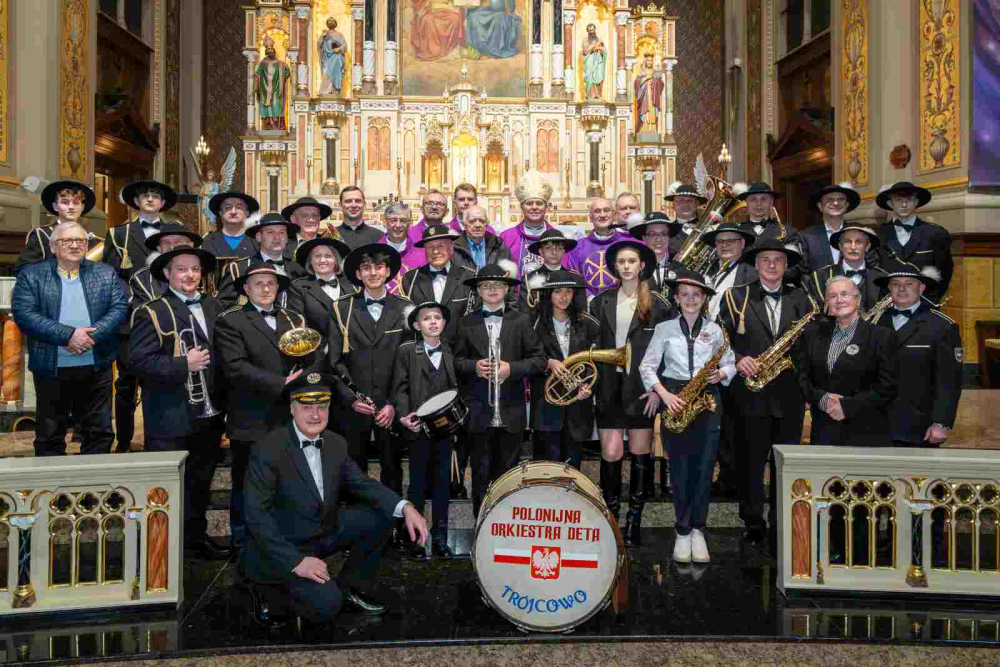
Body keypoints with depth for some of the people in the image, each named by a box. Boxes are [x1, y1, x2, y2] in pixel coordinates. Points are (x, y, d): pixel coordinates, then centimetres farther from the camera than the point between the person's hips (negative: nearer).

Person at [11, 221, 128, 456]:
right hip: (51, 369, -1)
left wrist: (91, 336, -17)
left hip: (96, 368, 2)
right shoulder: (31, 275, 1)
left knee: (100, 433, 9)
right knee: (49, 436, 9)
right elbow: (24, 314, -10)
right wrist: (68, 335, -19)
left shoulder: (106, 274, 8)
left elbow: (120, 308, -1)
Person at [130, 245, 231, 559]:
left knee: (201, 480, 18)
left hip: (209, 415, 6)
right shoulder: (152, 313, -8)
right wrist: (183, 365, -21)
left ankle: (196, 535, 33)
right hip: (170, 419, -6)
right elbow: (141, 362, -16)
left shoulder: (214, 307, 10)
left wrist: (224, 403, 2)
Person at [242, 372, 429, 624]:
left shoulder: (336, 443, 0)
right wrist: (296, 561, -28)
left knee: (380, 515, -6)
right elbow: (257, 515, -23)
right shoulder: (267, 450, -22)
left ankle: (351, 586, 10)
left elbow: (361, 483, 5)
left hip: (325, 531, 7)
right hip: (284, 546, -7)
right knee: (326, 605, -23)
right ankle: (270, 587, 5)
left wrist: (405, 507, -13)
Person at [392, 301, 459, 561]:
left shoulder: (451, 352, 9)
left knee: (442, 482, 7)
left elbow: (456, 386, 11)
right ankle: (414, 538, 12)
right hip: (419, 425, -3)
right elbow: (400, 387, -4)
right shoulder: (407, 351, 1)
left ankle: (440, 539, 15)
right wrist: (404, 415, -16)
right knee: (418, 483, 3)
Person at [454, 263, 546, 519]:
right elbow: (457, 360, 8)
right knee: (481, 471, 6)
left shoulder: (521, 321, 5)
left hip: (511, 410, 0)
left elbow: (539, 359, 2)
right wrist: (474, 366, -12)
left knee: (508, 471, 8)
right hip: (479, 410, 0)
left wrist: (512, 368, -13)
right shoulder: (467, 322, 7)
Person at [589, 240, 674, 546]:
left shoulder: (658, 304, 0)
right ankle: (610, 519, 9)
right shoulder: (601, 302, 7)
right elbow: (592, 345, 10)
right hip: (609, 386, 1)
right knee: (610, 455, -4)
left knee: (641, 453, 4)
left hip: (642, 387, -1)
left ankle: (634, 521, 16)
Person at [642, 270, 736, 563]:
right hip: (675, 402, -1)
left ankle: (697, 530, 11)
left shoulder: (715, 330, 7)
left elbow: (730, 364, 13)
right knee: (679, 468, 2)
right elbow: (647, 366, 0)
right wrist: (664, 394, -12)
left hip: (706, 400, 1)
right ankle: (683, 531, 13)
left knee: (704, 467, 0)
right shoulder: (664, 329, 3)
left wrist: (721, 374, -10)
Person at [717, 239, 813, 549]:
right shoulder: (735, 297, 5)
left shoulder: (801, 299, 11)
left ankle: (781, 524, 19)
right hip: (750, 394, -2)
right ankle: (753, 522, 18)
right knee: (750, 461, 5)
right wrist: (738, 360, -16)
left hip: (789, 396, 2)